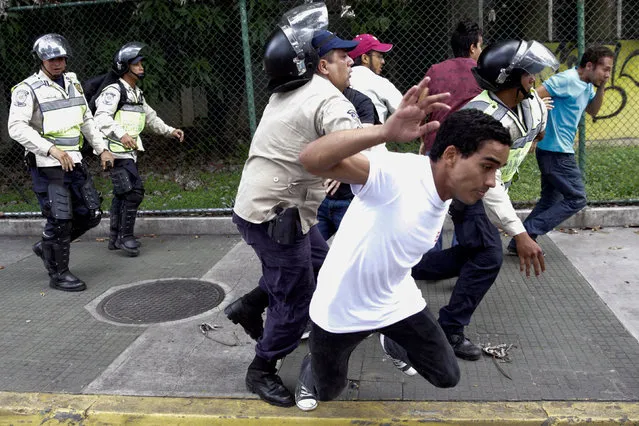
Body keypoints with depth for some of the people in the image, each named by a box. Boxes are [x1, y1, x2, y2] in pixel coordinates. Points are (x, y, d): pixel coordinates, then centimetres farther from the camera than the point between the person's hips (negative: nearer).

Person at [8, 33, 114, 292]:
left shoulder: (72, 83, 14)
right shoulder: (27, 89, -8)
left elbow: (87, 120, 23)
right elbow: (17, 127, -18)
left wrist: (101, 149, 18)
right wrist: (52, 149, -27)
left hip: (74, 161, 7)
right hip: (46, 165, -7)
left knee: (90, 214, 7)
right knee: (60, 220, -6)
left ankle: (47, 247, 28)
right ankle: (58, 274, 11)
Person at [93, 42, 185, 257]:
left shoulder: (137, 93, 20)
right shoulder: (114, 90, -12)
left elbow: (150, 117, 26)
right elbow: (101, 117, -25)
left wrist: (169, 131, 13)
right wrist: (121, 134, -39)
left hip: (129, 151, 10)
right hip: (117, 151, -10)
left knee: (121, 193, 15)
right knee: (134, 190, -15)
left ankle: (115, 237, 25)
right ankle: (125, 236, -4)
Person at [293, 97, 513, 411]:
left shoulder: (445, 200, -6)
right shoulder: (394, 172, -33)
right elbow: (311, 159, -49)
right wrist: (384, 132, -62)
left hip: (398, 303, 6)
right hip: (339, 310, -5)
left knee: (447, 377, 10)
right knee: (328, 391, 17)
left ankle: (393, 344, 41)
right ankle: (311, 372, 54)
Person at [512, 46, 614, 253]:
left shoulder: (587, 85, 12)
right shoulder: (566, 80, -17)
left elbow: (592, 111, 24)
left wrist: (601, 88, 8)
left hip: (558, 151, 10)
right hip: (555, 151, -10)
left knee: (550, 201, 14)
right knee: (576, 198, -4)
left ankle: (519, 242, 16)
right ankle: (528, 232, -5)